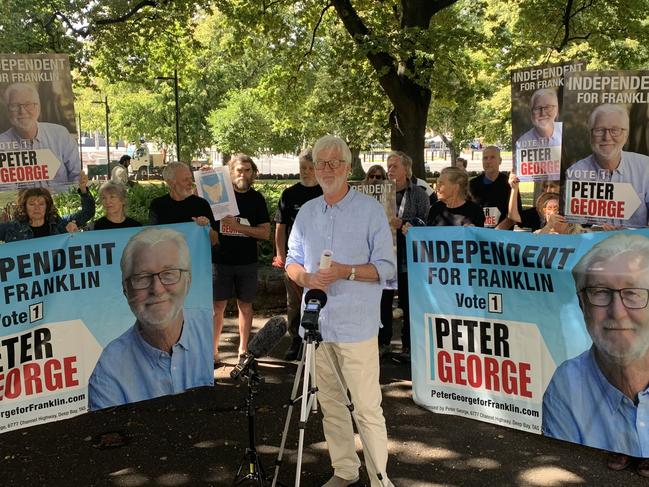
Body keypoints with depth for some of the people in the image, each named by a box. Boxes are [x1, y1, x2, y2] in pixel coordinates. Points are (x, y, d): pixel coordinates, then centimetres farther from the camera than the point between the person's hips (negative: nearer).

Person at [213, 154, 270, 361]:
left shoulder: (256, 198, 4)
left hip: (247, 262, 2)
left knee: (245, 305, 10)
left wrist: (238, 226, -15)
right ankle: (213, 350, 12)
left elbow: (266, 233, -1)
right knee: (217, 306, 1)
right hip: (221, 261, -1)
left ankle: (243, 349, 22)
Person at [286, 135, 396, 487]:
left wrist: (347, 271, -20)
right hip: (317, 323, 5)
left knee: (367, 408, -4)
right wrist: (307, 277, -7)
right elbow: (292, 261, 15)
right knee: (329, 402, 12)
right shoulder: (306, 212, 12)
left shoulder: (370, 210, -3)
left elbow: (386, 267, -5)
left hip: (356, 326, -5)